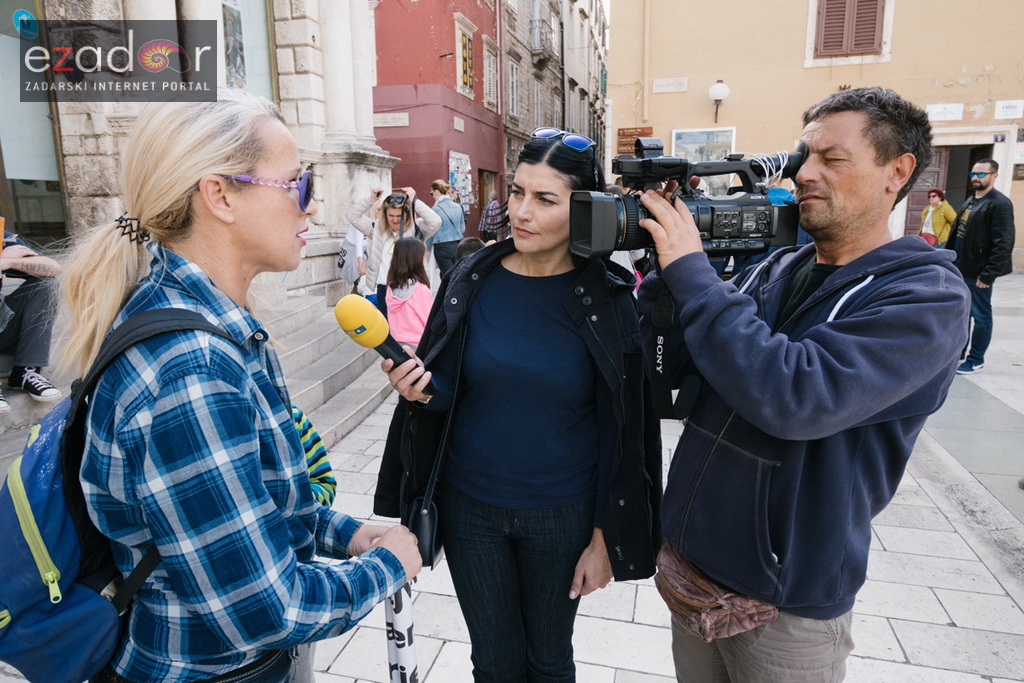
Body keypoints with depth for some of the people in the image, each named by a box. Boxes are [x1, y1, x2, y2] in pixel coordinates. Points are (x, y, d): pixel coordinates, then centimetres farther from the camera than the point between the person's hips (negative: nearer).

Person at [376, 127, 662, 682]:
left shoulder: (606, 299, -12)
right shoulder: (471, 280, -7)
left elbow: (620, 431, -7)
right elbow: (449, 390, 2)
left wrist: (604, 538, -5)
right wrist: (421, 389, -21)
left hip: (562, 513, -1)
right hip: (471, 505, 2)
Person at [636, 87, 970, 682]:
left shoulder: (929, 296, -15)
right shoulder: (776, 269, 2)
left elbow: (796, 398, -31)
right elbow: (673, 364, 2)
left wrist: (691, 272, -26)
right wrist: (661, 271, -13)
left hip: (787, 602, -5)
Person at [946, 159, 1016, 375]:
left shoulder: (1000, 204, -13)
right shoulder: (970, 201, 14)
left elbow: (1003, 244, -18)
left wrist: (988, 274, -21)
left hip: (978, 272, -8)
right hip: (959, 269, 8)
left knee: (980, 315, 3)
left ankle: (976, 360, 13)